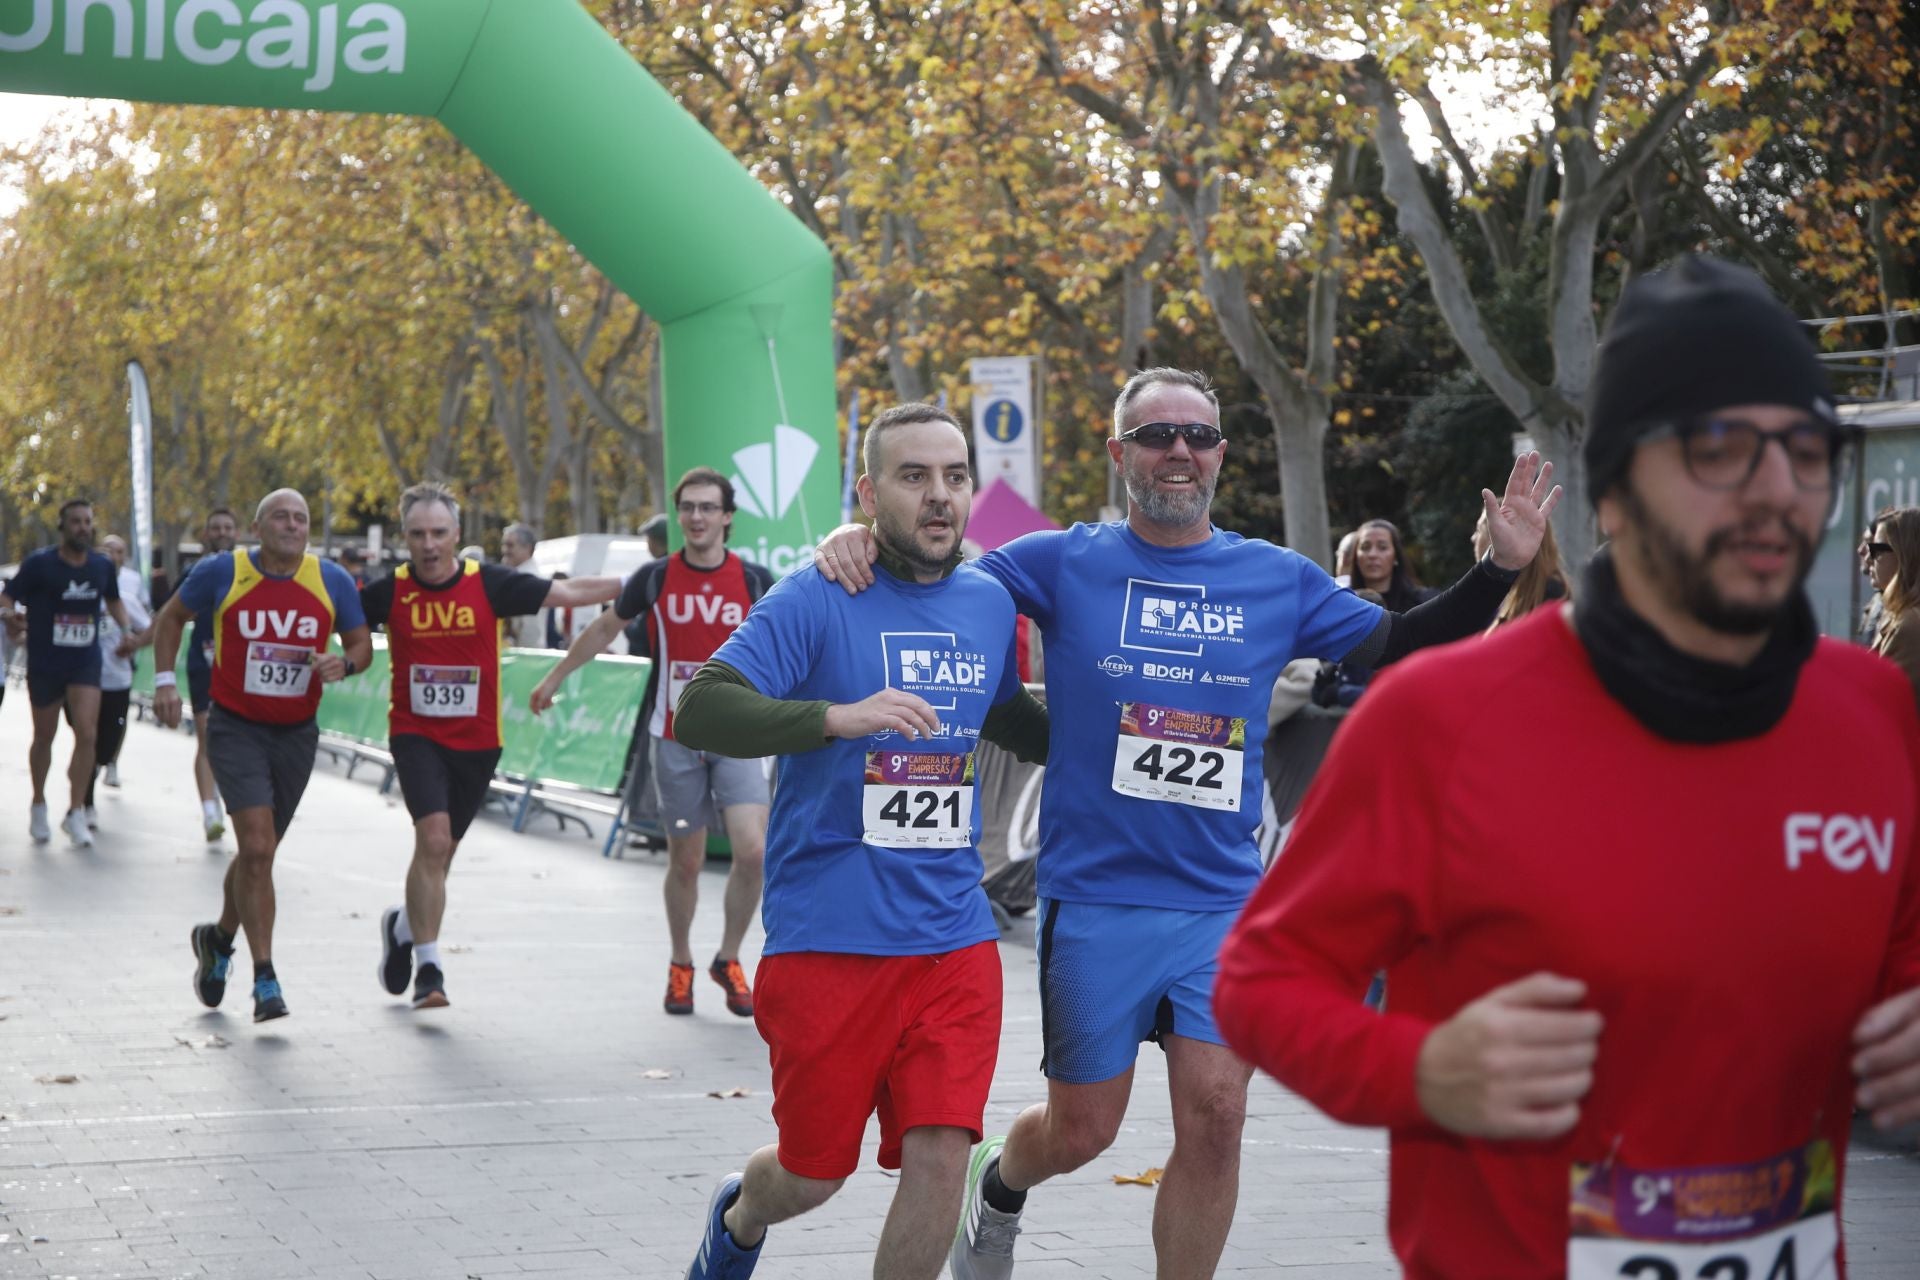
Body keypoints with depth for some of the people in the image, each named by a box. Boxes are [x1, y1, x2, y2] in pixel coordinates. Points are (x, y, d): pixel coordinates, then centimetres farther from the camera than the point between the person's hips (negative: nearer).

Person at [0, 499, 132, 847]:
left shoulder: (103, 566, 1)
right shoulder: (39, 564, -11)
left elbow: (113, 600, 20)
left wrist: (125, 629, 5)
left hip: (86, 664, 2)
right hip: (44, 664, -2)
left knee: (87, 734, -12)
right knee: (44, 737, 12)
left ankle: (75, 813, -2)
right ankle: (38, 807, 33)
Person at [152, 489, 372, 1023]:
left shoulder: (332, 581, -3)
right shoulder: (221, 572, -8)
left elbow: (362, 644, 6)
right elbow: (171, 618, 8)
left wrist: (344, 664, -17)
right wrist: (165, 679, -3)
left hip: (297, 734, 3)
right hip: (235, 729, -3)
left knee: (259, 853, 15)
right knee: (257, 845, -17)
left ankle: (219, 939, 43)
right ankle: (265, 982, -12)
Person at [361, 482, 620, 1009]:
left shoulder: (490, 584, -7)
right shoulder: (390, 591, -6)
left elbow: (567, 592, -1)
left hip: (476, 740, 2)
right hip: (415, 734, -2)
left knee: (441, 850, 13)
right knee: (433, 838, -19)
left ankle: (404, 924, 43)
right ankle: (428, 967, -11)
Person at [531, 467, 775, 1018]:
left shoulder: (755, 580, -2)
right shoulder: (655, 578, 0)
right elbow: (604, 628, 15)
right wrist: (554, 678, 23)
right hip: (675, 740, 0)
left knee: (752, 850, -14)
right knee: (686, 862, 6)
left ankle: (729, 959, 7)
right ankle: (680, 965, 27)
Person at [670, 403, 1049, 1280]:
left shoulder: (991, 604, 9)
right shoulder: (815, 600, -9)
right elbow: (699, 713, -20)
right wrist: (838, 716, -32)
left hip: (954, 939, 4)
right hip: (829, 937, -4)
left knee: (940, 1158, -7)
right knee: (813, 1176, 9)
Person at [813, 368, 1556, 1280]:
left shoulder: (1279, 579, 5)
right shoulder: (1064, 563, -2)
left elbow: (1396, 649, 10)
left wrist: (1500, 570, -1)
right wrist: (859, 539, -22)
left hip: (1224, 901, 2)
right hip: (1095, 897, -2)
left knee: (1215, 1118, -6)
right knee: (1081, 1130, 8)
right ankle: (999, 1186, 43)